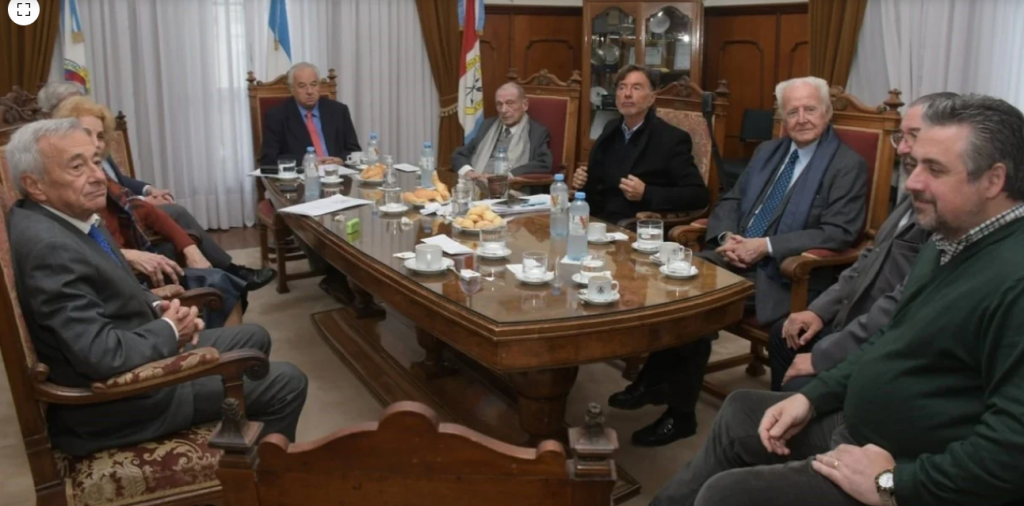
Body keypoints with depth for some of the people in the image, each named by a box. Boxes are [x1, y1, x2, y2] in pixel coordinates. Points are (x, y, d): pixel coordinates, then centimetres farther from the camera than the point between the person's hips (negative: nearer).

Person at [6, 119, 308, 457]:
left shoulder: (63, 216, 1)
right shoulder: (47, 247, -29)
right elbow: (105, 357, -33)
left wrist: (156, 308, -2)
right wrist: (170, 329, -15)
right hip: (116, 399, -10)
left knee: (254, 338, 22)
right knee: (287, 384, -3)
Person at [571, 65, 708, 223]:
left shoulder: (673, 139, -6)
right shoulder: (611, 130, 11)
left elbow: (699, 195, -11)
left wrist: (646, 194, -19)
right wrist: (583, 180, 0)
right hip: (601, 221, 6)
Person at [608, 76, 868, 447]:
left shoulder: (849, 166, -3)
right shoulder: (767, 151, 17)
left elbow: (839, 233, -12)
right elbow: (731, 200, 18)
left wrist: (766, 246, -21)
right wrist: (725, 237, -6)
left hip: (785, 276, -6)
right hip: (734, 257, 7)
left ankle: (680, 413, -11)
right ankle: (653, 379, -6)